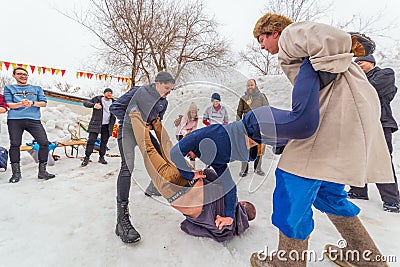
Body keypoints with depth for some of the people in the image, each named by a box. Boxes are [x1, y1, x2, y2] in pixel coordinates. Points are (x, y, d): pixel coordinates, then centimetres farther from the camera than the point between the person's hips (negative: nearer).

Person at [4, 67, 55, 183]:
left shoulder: (37, 89, 20)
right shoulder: (9, 88, 18)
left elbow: (44, 103, 9)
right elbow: (9, 104, 6)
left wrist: (32, 103, -11)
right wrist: (21, 104, -15)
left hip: (34, 119, 0)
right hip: (15, 119, 0)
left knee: (44, 142, -11)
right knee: (15, 144, 0)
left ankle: (42, 171, -3)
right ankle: (16, 173, 11)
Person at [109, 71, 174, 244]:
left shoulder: (163, 103, 4)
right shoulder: (139, 91, -14)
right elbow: (115, 107, -8)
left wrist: (150, 125, -5)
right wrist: (130, 121, -15)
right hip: (128, 130, -7)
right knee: (127, 166, -25)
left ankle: (152, 189, 36)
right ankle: (122, 219, -29)